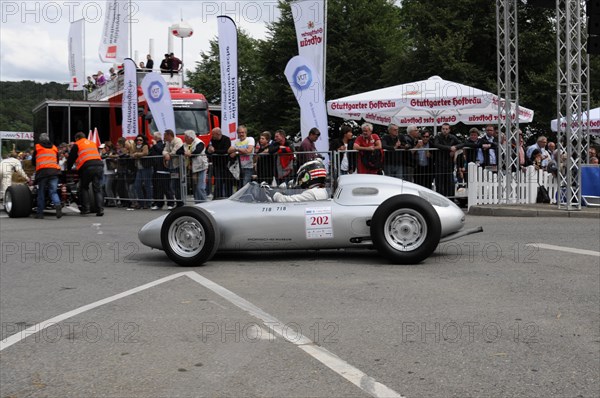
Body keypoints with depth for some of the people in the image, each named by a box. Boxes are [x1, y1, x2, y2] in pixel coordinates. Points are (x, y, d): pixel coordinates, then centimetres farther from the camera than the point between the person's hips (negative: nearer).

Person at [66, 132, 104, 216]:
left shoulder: (76, 145, 13)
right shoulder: (93, 143, 28)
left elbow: (71, 158, 17)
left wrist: (68, 169, 32)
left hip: (87, 167, -4)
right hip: (99, 165, 4)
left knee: (84, 188, 11)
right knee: (97, 189, 3)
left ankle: (86, 208, 4)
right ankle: (100, 209, -7)